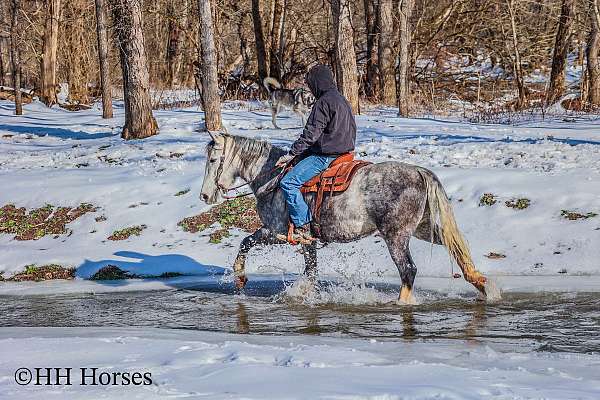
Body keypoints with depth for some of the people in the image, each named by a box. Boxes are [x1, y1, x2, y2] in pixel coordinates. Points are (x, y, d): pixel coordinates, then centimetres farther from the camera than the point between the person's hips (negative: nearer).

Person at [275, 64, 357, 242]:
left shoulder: (324, 102, -16)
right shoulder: (342, 100, 15)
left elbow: (311, 134, -20)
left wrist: (291, 154, -12)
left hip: (325, 156, -11)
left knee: (288, 183, -14)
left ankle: (303, 228, -16)